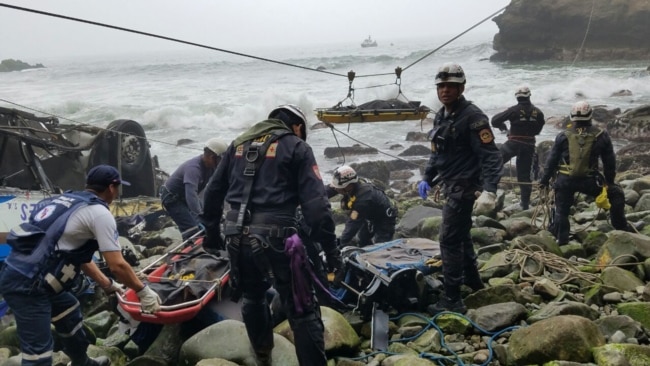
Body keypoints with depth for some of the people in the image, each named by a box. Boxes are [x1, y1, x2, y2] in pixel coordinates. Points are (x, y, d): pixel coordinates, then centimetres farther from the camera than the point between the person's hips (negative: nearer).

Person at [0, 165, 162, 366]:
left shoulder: (68, 200, 16)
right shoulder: (99, 213, -10)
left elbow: (79, 255, 23)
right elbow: (117, 265, -13)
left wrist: (107, 284, 27)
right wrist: (143, 291, 1)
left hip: (18, 273, 10)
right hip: (27, 284, -10)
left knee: (69, 311, 28)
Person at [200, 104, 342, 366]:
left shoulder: (239, 143, 19)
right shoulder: (296, 147, 3)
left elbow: (213, 191, 22)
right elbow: (315, 202, -7)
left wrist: (212, 231, 32)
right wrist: (330, 246, -5)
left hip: (236, 235, 6)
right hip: (275, 236, -6)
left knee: (252, 297, 28)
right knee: (302, 310, 1)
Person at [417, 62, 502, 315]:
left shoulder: (472, 117, -18)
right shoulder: (441, 116, 9)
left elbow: (491, 156, -22)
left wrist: (489, 191, -31)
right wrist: (427, 178, 12)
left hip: (464, 187, -9)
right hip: (452, 186, 9)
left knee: (450, 240, -8)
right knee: (461, 237, 20)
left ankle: (452, 300, -1)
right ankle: (473, 285, 38)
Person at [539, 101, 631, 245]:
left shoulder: (563, 136, 0)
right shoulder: (601, 136, 1)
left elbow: (551, 160, 3)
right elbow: (610, 162, 6)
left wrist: (544, 181, 10)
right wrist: (609, 181, 18)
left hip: (565, 180, 0)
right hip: (589, 180, 0)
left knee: (561, 211, 14)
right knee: (616, 193, 20)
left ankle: (561, 240, 17)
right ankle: (621, 226, 24)